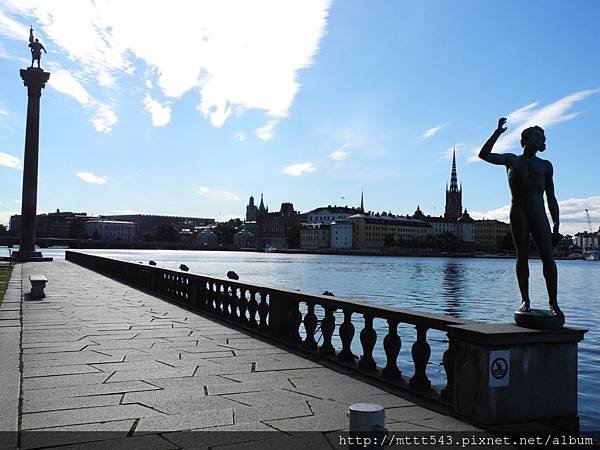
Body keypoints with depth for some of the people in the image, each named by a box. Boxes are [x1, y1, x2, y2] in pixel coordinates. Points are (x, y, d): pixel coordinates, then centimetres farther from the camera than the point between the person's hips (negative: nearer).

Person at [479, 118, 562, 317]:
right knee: (522, 256, -6)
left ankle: (553, 303, -7)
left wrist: (556, 226, 7)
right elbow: (484, 155, -2)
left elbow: (551, 198, 16)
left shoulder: (545, 166, 19)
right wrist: (498, 132, -7)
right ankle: (525, 301, -1)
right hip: (519, 213, -2)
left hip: (539, 215, 2)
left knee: (548, 257, -9)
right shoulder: (512, 160, 14)